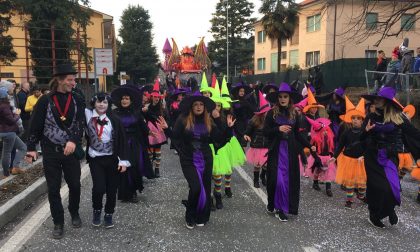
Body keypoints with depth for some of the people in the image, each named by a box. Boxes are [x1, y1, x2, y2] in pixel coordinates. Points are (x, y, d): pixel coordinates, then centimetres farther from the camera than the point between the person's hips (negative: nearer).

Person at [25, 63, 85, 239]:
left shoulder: (77, 101, 1)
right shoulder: (45, 101, -4)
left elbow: (80, 124, -9)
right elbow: (35, 126, 0)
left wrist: (73, 141, -26)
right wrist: (31, 148, -5)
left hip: (71, 151, 1)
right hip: (50, 152, -1)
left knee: (75, 185, 10)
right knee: (54, 189, 6)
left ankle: (74, 213, 35)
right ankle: (58, 223, 20)